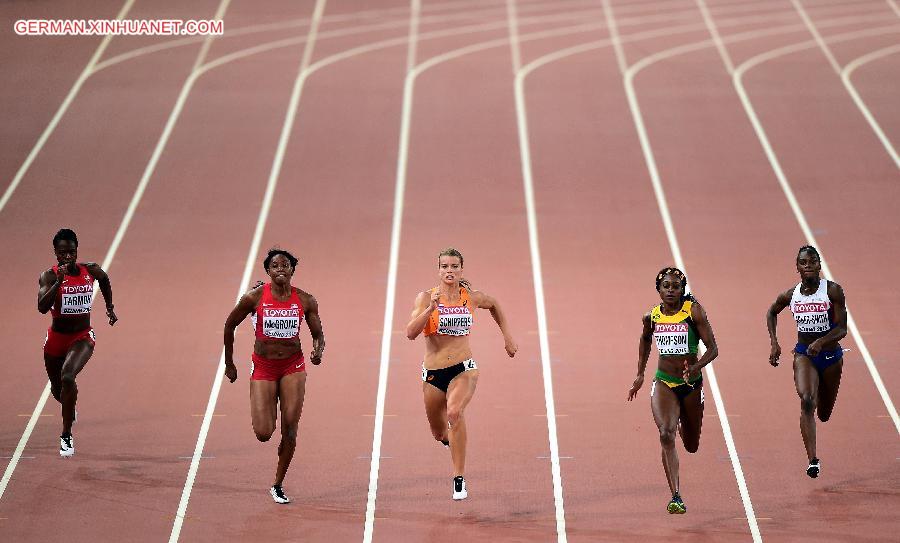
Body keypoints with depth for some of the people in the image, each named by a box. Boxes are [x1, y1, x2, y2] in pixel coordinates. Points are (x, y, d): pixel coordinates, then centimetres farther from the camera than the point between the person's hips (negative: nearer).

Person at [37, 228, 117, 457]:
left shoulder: (90, 270, -5)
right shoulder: (49, 276, -14)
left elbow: (104, 278, 20)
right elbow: (42, 307, -29)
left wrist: (110, 307, 21)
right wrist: (59, 281, -36)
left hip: (83, 337, -1)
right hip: (56, 337, 1)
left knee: (68, 377, -28)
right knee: (57, 389, 16)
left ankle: (66, 435, -16)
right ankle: (70, 408, 56)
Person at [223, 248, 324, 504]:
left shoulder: (305, 300, -4)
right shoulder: (255, 297, -10)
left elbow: (318, 335, 5)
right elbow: (230, 325, 4)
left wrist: (318, 351, -18)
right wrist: (229, 363, 7)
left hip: (293, 366, 1)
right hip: (263, 367, -1)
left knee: (290, 430, -4)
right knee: (263, 433, -9)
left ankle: (278, 485, 12)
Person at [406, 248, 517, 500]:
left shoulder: (472, 297, 0)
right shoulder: (426, 297, -6)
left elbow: (494, 305, 23)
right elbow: (411, 333, -18)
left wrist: (507, 336, 21)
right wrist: (431, 308, -28)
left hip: (463, 369, -1)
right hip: (433, 373, 1)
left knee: (455, 412, -31)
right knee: (439, 433, 13)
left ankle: (460, 479, -26)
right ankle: (451, 439, 54)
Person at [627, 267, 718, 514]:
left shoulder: (693, 311, -11)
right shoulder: (652, 316, -2)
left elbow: (713, 349, -13)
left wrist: (695, 368, -30)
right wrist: (640, 375, 21)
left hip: (691, 384, -1)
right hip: (663, 383, 1)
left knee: (691, 446, 15)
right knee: (666, 435, -23)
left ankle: (683, 423, 54)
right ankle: (676, 497, -23)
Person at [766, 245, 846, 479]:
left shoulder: (833, 291, -12)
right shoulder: (790, 295, -5)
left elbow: (841, 328, -15)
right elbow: (771, 313, 16)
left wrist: (821, 342, -32)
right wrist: (774, 343, 6)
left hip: (830, 354, 0)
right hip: (803, 353, 0)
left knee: (824, 414, 15)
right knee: (806, 400, -25)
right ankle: (812, 460, -30)